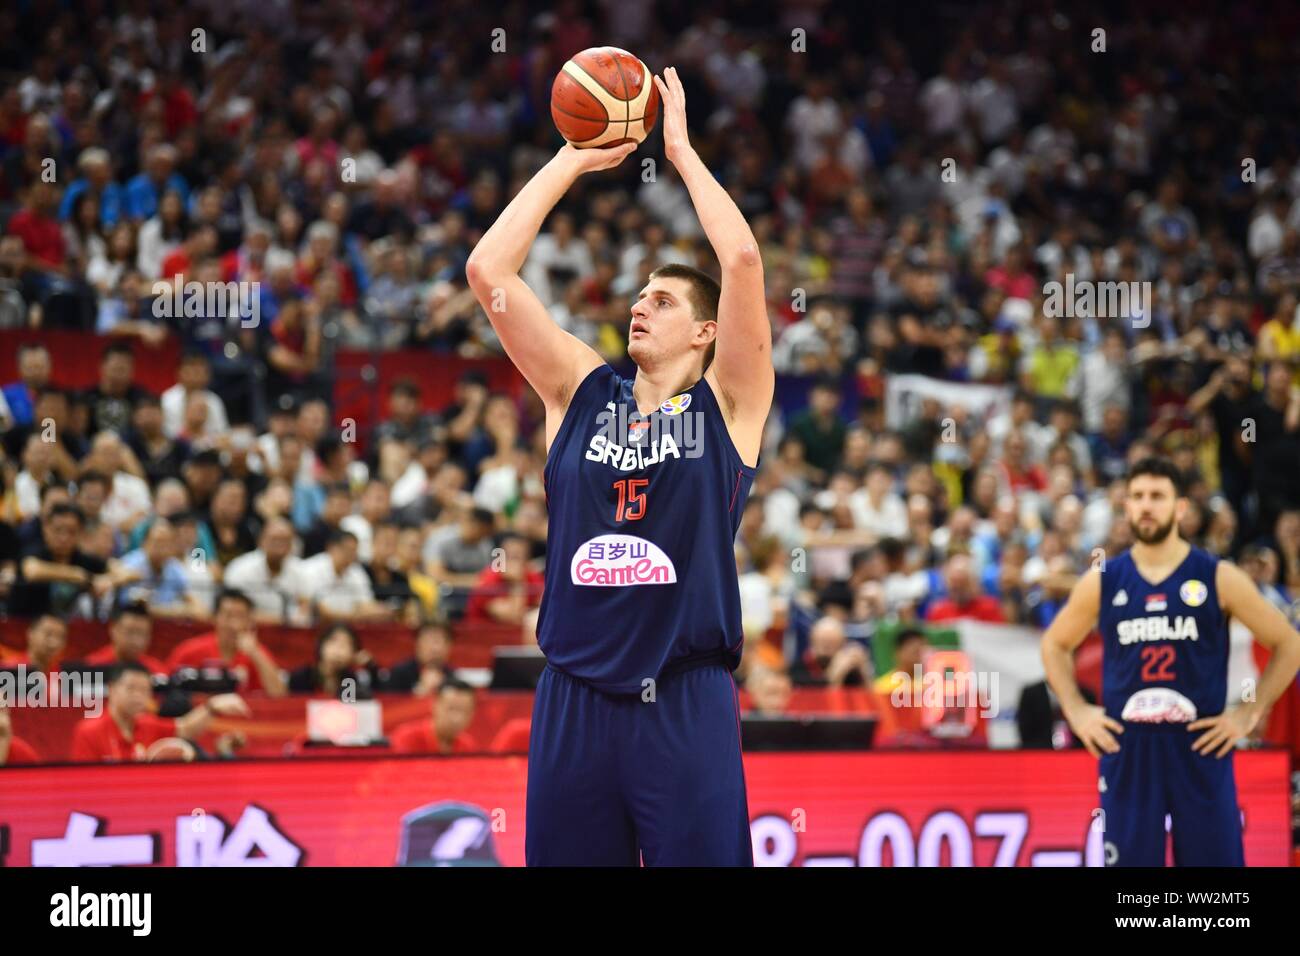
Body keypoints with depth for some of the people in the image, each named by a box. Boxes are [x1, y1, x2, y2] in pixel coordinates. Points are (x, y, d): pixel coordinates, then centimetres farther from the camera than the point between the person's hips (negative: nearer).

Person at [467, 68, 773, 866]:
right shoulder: (581, 393, 12)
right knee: (567, 857, 4)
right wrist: (573, 160, 8)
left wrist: (682, 150, 0)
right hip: (574, 700, 3)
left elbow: (743, 260, -9)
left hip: (685, 704, -3)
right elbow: (488, 270, 6)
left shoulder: (728, 403, 4)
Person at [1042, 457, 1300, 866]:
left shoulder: (1218, 578, -1)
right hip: (1126, 751, 1)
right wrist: (1076, 711, 7)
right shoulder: (1102, 582, 4)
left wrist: (1249, 713, -2)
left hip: (1200, 747, -1)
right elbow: (1055, 644, 19)